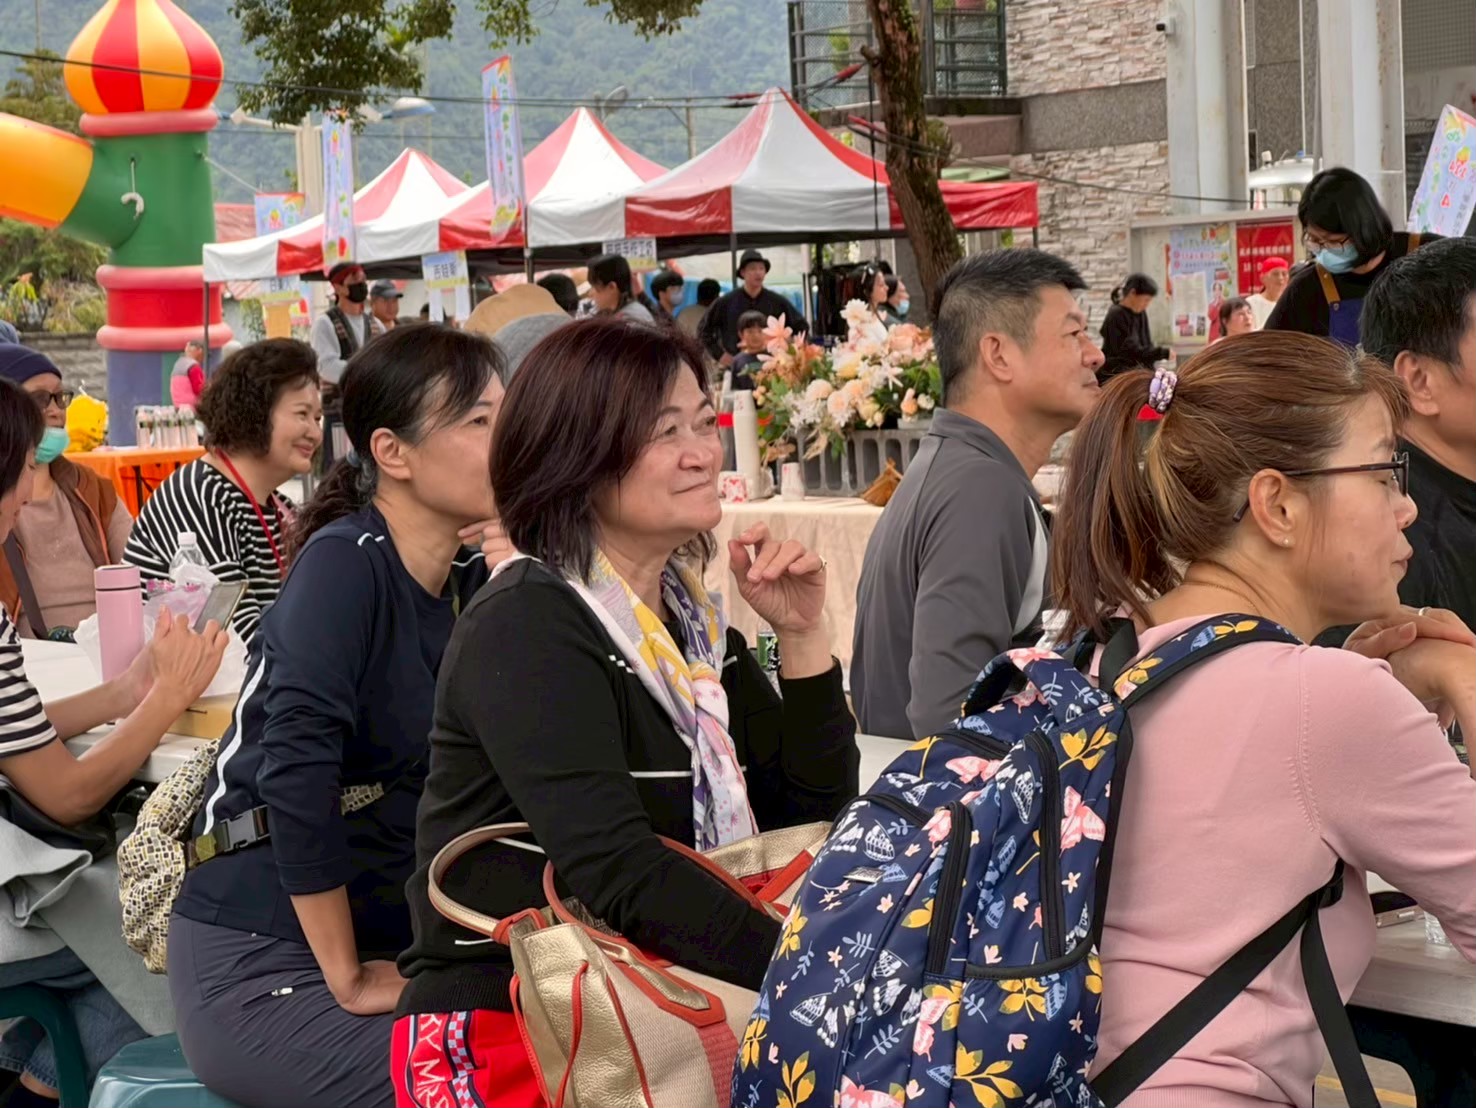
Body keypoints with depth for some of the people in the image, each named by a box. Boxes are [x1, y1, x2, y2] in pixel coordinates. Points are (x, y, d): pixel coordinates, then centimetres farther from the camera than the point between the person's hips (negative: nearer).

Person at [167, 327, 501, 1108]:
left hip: (394, 942, 7)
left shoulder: (474, 581, 6)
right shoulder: (345, 563, -14)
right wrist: (348, 984, -18)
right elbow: (297, 769, -23)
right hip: (260, 964, -7)